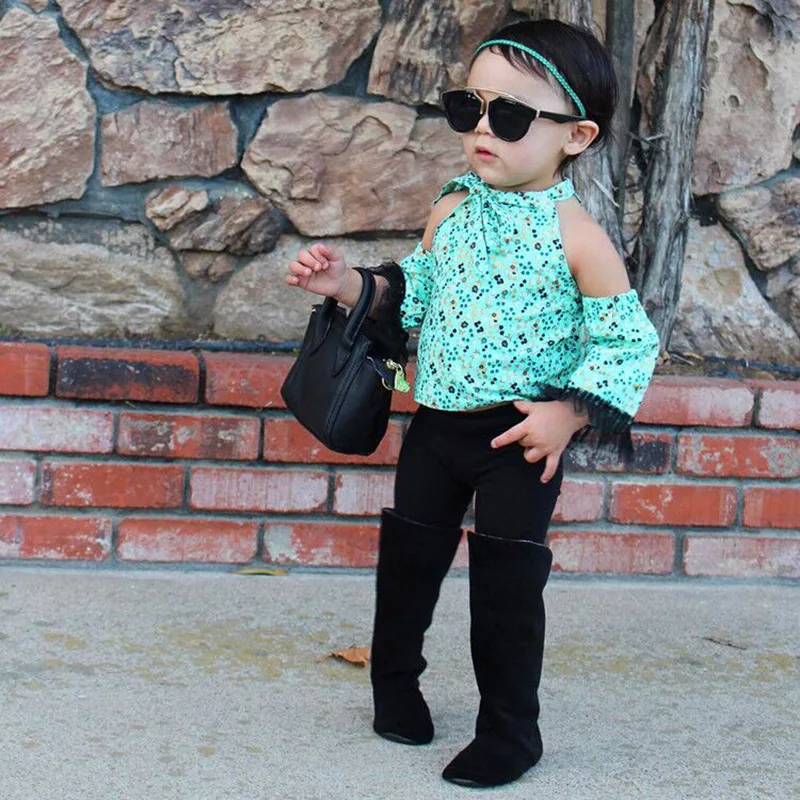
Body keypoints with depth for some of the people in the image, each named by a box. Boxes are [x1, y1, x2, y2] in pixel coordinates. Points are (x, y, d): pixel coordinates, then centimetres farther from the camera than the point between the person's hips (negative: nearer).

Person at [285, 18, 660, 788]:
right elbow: (414, 292, 14)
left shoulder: (577, 238, -14)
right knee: (408, 555, 13)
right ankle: (395, 681, 36)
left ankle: (509, 731, 15)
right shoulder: (451, 211, 2)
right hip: (437, 421, 5)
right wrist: (349, 285, -1)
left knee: (507, 579, -1)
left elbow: (626, 342, -11)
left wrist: (568, 413, -21)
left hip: (523, 436, -5)